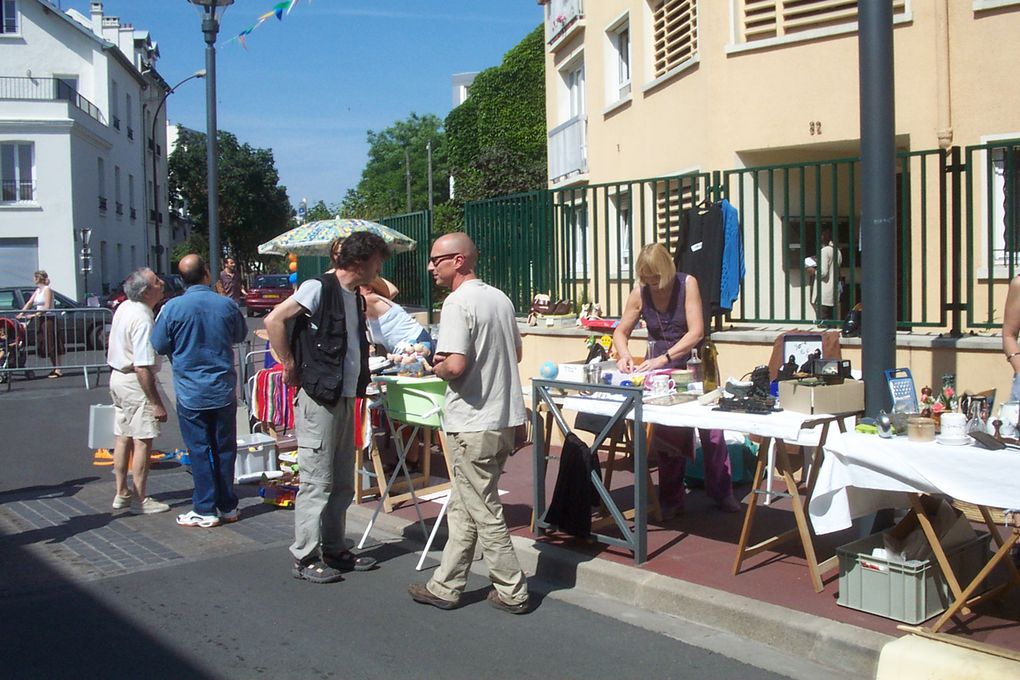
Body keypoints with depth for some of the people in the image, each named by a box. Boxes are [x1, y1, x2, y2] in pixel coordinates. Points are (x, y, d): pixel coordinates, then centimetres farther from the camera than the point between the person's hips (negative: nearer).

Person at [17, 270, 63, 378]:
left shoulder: (47, 289, -9)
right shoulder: (37, 291, 15)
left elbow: (47, 307, -17)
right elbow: (29, 303, 9)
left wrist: (34, 315, -21)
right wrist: (21, 314, -4)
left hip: (48, 319, -8)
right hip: (40, 320, 8)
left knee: (52, 345, -8)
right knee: (43, 345, 9)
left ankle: (58, 370, -7)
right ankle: (55, 368, 15)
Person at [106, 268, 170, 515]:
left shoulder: (124, 308, 6)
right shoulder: (142, 320, -24)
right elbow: (143, 367, -27)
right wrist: (156, 403, -24)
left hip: (117, 376, 10)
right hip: (136, 383, -10)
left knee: (123, 437, 16)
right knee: (143, 441, -2)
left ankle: (122, 493, 26)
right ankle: (140, 500, 4)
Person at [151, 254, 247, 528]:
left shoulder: (173, 308, -11)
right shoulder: (227, 305, -5)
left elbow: (159, 346, -2)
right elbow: (240, 334, 12)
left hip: (190, 391, -2)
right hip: (224, 390, 2)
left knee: (199, 450, 5)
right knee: (224, 448, 11)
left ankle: (205, 510, 8)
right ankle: (228, 506, 19)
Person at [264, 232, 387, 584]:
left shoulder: (355, 297, 13)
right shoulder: (319, 288, -12)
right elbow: (274, 321, -17)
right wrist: (290, 366, -13)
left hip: (345, 397, 9)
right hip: (318, 397, -9)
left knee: (342, 482, 14)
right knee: (316, 480, -3)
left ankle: (334, 550, 25)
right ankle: (305, 557, 6)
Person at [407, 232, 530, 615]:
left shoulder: (457, 303, -17)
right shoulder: (500, 299, 10)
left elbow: (454, 366, -25)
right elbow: (516, 352, 19)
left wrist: (437, 368, -5)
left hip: (474, 425, -9)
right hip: (505, 419, 9)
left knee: (484, 514, 4)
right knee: (461, 510, 16)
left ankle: (512, 592, 14)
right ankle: (445, 587, 24)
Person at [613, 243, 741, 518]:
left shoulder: (687, 284, -15)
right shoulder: (640, 292, -6)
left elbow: (696, 332, -21)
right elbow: (621, 332, 3)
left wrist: (662, 359, -30)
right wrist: (624, 355, -19)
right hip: (659, 365, 2)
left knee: (710, 426, -1)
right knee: (667, 431, 2)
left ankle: (722, 492, 14)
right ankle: (671, 499, 12)